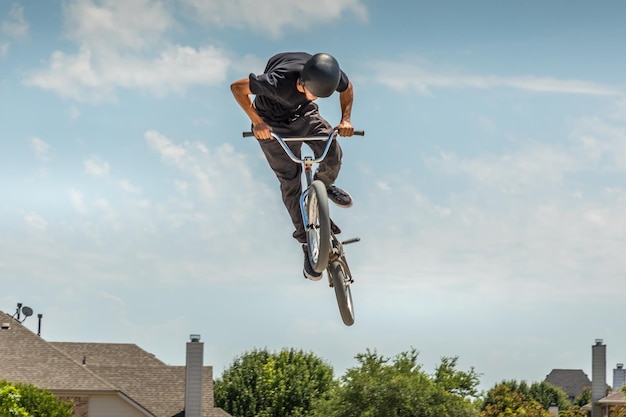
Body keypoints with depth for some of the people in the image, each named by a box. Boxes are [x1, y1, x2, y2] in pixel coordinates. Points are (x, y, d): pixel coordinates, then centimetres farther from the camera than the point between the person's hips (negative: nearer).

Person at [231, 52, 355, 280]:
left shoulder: (332, 77, -30)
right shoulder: (278, 82, -42)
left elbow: (347, 88, -2)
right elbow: (237, 87, -26)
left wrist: (345, 119, -15)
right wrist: (257, 122, -26)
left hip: (305, 115, 3)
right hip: (273, 125, -3)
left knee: (332, 155, -17)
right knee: (290, 183, -1)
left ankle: (324, 185, 21)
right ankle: (306, 241, 14)